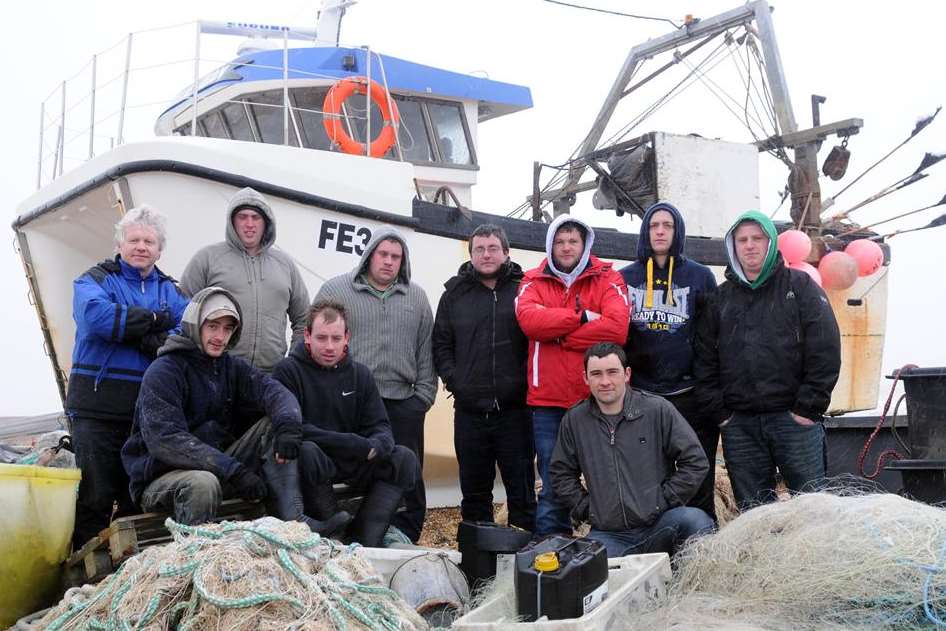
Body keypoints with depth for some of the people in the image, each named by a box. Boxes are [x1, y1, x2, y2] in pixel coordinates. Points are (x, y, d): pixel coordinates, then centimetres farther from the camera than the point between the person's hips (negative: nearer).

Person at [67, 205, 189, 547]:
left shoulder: (170, 290, 15)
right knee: (95, 497, -5)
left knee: (138, 499, 10)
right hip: (97, 407, -4)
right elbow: (96, 316, -20)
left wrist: (144, 339, -16)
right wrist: (155, 320, -11)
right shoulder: (95, 280, 3)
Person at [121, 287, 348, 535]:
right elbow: (165, 441, -24)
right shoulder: (163, 372, -12)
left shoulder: (231, 367, 10)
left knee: (276, 424, -9)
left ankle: (293, 520, -21)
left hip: (220, 466, 7)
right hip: (160, 478, -6)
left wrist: (288, 425, -32)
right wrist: (233, 471, -29)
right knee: (203, 483, -39)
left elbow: (273, 390, -7)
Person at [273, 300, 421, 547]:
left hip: (352, 465, 5)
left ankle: (364, 540, -19)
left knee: (405, 459, -13)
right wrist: (353, 444, -23)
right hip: (311, 462, -5)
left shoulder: (359, 374, 9)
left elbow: (380, 427, 7)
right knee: (307, 451, -37)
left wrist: (375, 446, -20)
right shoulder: (288, 371, -6)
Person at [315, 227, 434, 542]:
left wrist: (423, 396, 6)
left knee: (409, 486, 5)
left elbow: (426, 351, 14)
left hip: (403, 407, 3)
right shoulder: (336, 290, 4)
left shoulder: (417, 298, 14)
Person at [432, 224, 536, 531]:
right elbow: (441, 345, 12)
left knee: (521, 490, 5)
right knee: (474, 492, 12)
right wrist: (454, 380, -1)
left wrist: (527, 382, -10)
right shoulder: (455, 294, 10)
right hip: (469, 411, 3)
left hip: (515, 410, -3)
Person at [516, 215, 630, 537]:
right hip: (548, 403, 1)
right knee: (553, 489, 6)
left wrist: (558, 336, -9)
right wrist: (581, 316, -12)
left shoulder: (607, 280, 4)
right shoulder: (534, 282, 9)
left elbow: (617, 328, -13)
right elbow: (529, 319, -12)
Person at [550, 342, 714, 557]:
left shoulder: (658, 409, -1)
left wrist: (664, 502, -4)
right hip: (608, 535, 1)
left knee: (696, 521, -33)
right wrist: (585, 509, 7)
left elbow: (695, 462, 0)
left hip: (659, 523, -1)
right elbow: (562, 473, 19)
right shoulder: (574, 420, 7)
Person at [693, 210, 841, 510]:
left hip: (794, 418, -3)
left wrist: (808, 407, -8)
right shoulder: (720, 298, 15)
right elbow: (705, 361, 10)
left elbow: (825, 349, -3)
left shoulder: (800, 286, 5)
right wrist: (720, 412, 0)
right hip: (738, 423, 3)